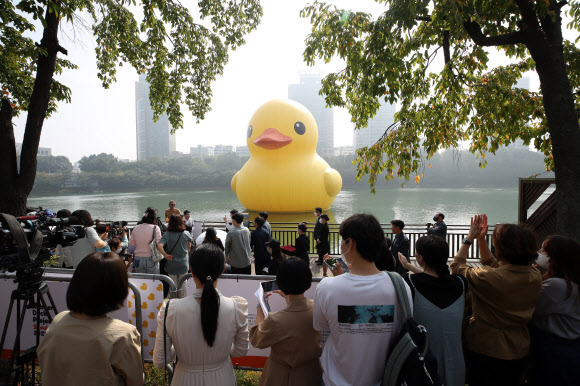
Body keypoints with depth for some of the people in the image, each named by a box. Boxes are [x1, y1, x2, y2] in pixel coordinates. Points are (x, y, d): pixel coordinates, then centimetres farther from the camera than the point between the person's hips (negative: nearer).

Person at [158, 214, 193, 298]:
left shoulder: (167, 234, -9)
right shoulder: (186, 234, -7)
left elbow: (159, 246, -23)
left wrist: (165, 255, -12)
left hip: (171, 265, 0)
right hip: (183, 264, 0)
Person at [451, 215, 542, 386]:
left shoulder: (488, 278, -30)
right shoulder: (535, 275, -9)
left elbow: (457, 266, -11)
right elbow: (493, 264, 7)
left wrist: (469, 238, -3)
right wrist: (481, 239, 7)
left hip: (484, 351, -6)